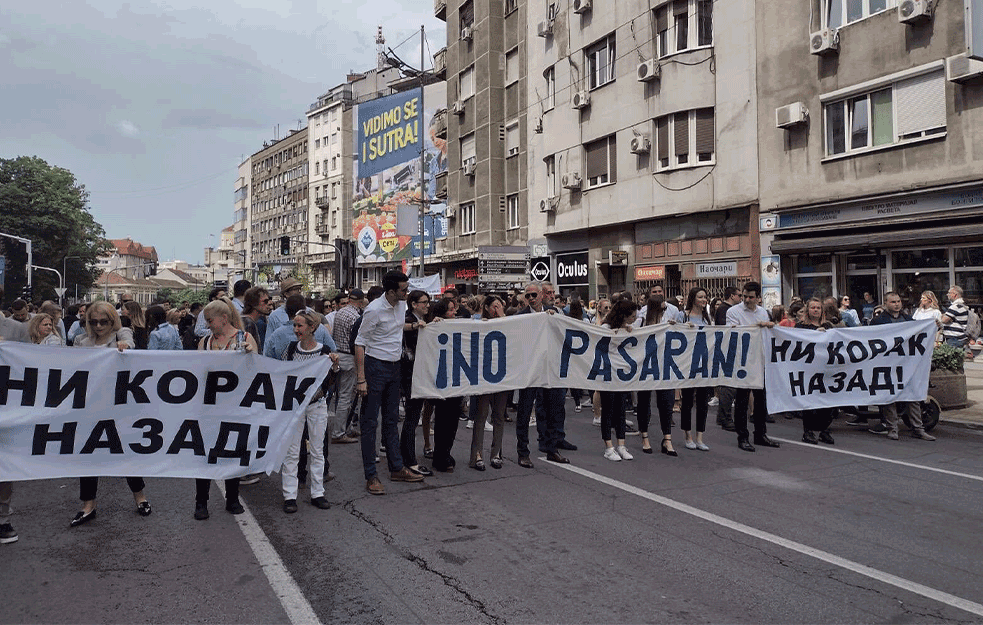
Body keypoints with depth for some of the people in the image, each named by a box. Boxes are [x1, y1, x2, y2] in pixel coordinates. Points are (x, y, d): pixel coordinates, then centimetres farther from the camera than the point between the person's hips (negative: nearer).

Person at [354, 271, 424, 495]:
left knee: (392, 420, 15)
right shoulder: (374, 310, -19)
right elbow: (360, 343, -15)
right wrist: (360, 378, -18)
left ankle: (396, 468, 24)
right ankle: (371, 476, 5)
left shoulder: (402, 304, 3)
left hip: (395, 367, 8)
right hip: (375, 366, -7)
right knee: (370, 422, -1)